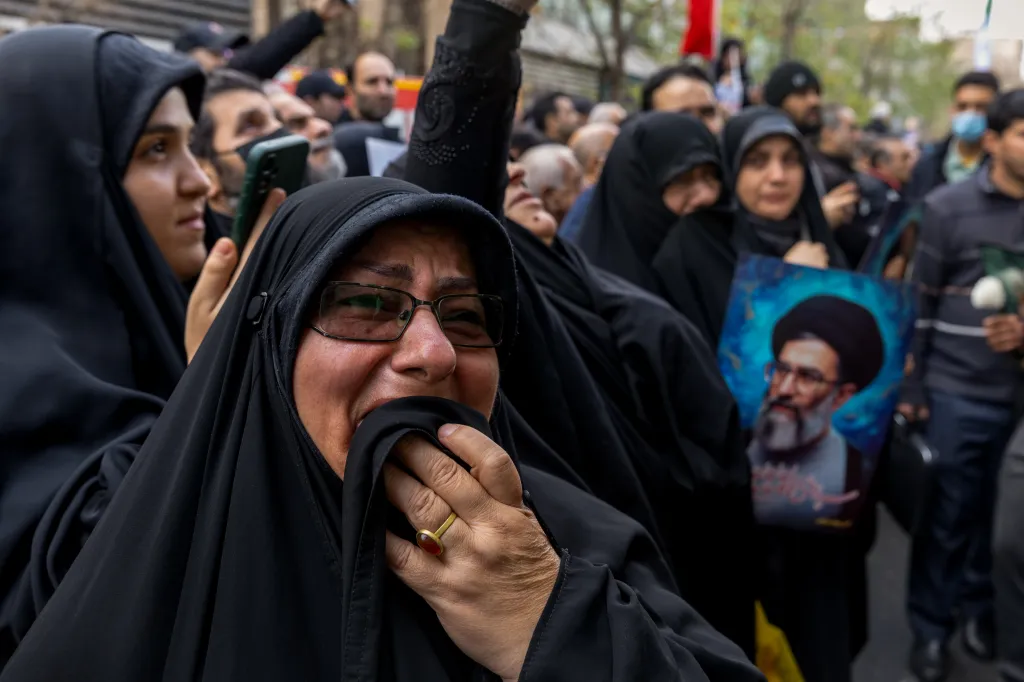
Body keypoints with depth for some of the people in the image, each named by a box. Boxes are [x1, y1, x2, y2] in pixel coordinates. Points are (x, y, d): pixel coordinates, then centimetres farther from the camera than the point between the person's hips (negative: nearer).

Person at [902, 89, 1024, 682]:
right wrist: (910, 386, -5)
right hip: (958, 391, -3)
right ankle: (931, 628, 22)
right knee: (946, 515, 7)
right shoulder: (948, 207, -4)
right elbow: (919, 302, -3)